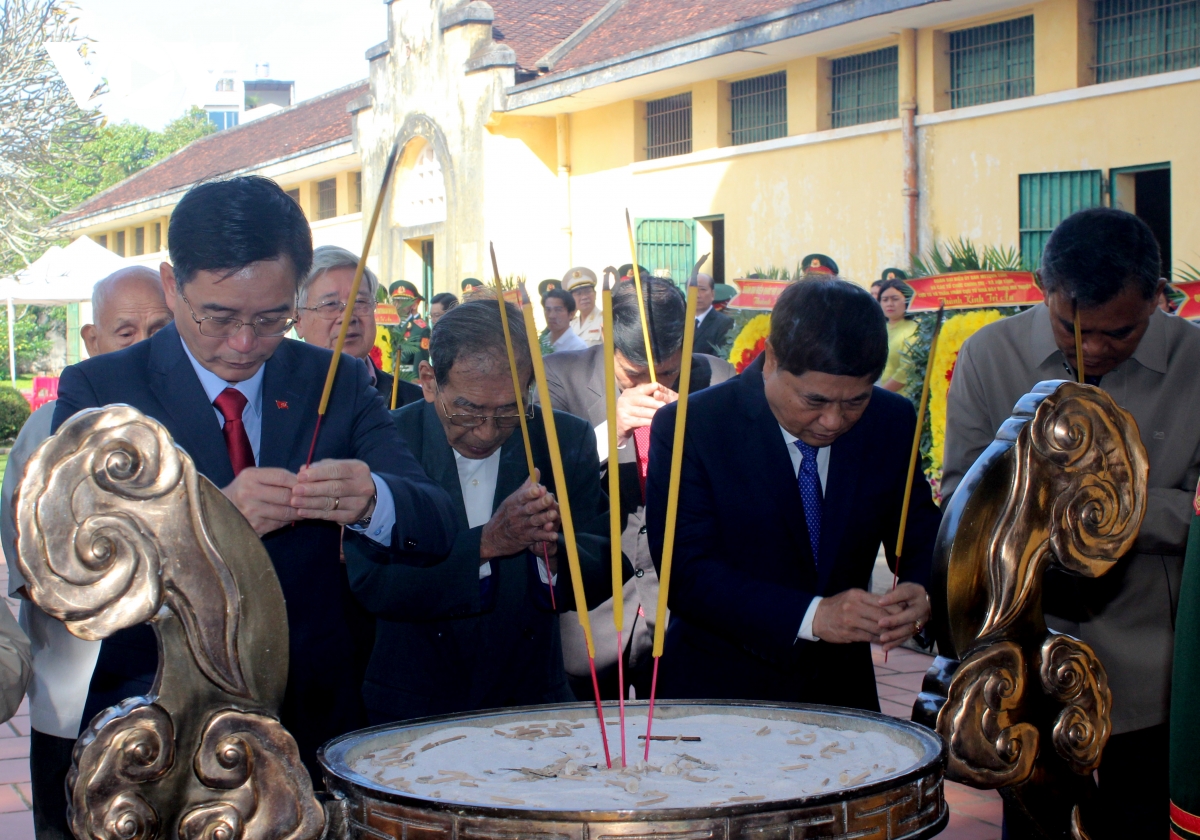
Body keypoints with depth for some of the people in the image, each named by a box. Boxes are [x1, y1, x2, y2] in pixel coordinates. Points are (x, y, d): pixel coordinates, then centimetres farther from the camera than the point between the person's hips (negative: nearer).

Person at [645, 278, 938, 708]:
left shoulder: (891, 422, -1)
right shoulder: (687, 429, -13)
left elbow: (922, 536, 5)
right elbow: (686, 575, -19)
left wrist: (921, 592, -19)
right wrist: (813, 616, -30)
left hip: (841, 689, 4)